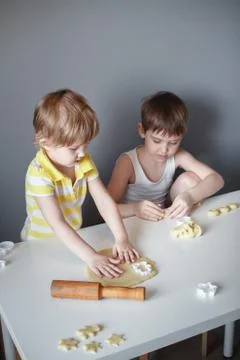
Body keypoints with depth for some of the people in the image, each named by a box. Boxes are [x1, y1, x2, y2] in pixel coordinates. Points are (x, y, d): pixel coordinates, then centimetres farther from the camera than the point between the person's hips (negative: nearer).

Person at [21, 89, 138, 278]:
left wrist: (122, 238, -21)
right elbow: (57, 224, -32)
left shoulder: (84, 161, -6)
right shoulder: (39, 174, -26)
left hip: (73, 239, 4)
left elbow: (104, 200, -9)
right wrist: (92, 257, -39)